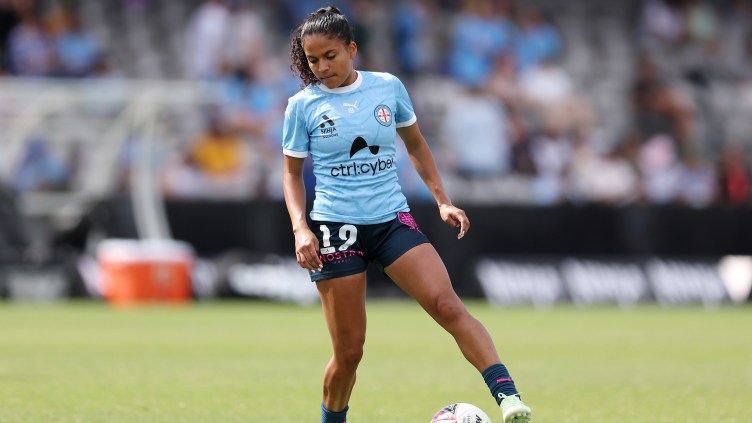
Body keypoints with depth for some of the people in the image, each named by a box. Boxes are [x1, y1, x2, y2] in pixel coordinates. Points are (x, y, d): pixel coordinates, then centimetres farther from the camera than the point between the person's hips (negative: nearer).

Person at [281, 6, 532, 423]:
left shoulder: (388, 87, 3)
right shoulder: (303, 105, -2)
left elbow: (415, 144, 18)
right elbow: (292, 173, 7)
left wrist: (442, 200, 11)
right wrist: (300, 229, -7)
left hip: (392, 220, 1)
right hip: (336, 228, -1)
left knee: (448, 305, -19)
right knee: (348, 349, 0)